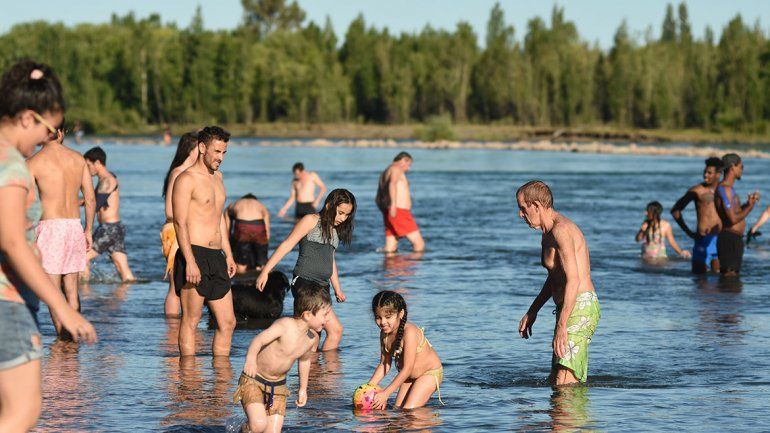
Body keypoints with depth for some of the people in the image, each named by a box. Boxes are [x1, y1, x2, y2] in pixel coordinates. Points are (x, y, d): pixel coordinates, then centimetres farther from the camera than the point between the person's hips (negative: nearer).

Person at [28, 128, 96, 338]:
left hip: (50, 226, -5)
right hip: (75, 226, 5)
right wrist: (88, 230, 19)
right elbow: (91, 199, 9)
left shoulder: (34, 162, -7)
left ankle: (62, 338, -5)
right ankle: (73, 336, 13)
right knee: (71, 289, 13)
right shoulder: (78, 159, 7)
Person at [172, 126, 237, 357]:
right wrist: (190, 262, -22)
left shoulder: (217, 177, 19)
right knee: (191, 320, -5)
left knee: (227, 322, 6)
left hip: (216, 258, 8)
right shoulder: (186, 179, -8)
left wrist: (228, 255, 23)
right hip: (194, 254, -8)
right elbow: (180, 223, -15)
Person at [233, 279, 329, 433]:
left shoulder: (313, 339, -1)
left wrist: (303, 389, 27)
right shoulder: (285, 325, -24)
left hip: (278, 386, 6)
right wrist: (251, 358, -50)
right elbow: (258, 340, -32)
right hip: (253, 381, -6)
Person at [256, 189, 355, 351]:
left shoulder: (335, 230, 20)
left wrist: (337, 289, 34)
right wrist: (265, 271, -11)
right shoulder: (311, 221, -3)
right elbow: (287, 245, -5)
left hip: (322, 287, 8)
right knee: (335, 330, -16)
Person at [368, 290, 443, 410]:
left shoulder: (409, 332, -33)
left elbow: (407, 369, -33)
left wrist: (386, 393, -34)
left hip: (429, 373, -8)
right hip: (409, 377, 8)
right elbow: (384, 364, 2)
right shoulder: (385, 334, -9)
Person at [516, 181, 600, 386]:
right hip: (570, 309, 11)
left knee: (565, 383, -20)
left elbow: (573, 280, -25)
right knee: (555, 381, 11)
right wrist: (532, 311, 32)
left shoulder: (561, 230, -16)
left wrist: (561, 327, -28)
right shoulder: (548, 234, 18)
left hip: (580, 308, -11)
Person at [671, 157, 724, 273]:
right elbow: (675, 210, -1)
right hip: (704, 238, -4)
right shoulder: (697, 191, -3)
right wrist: (688, 232, -6)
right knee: (699, 273, -7)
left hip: (720, 238, 4)